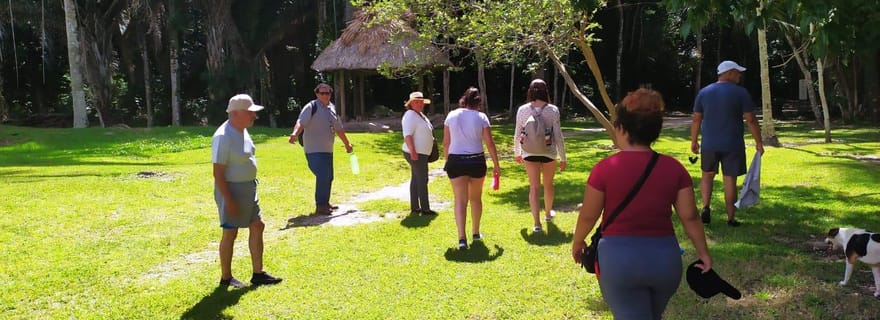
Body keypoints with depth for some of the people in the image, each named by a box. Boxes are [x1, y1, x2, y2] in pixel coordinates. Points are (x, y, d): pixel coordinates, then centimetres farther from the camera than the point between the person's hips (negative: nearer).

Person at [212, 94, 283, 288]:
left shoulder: (242, 131, 7)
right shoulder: (223, 137, -21)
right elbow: (218, 173, -22)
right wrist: (229, 200, -24)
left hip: (248, 188, 9)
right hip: (231, 190, -9)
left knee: (257, 226, 11)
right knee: (230, 233, 2)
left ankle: (258, 274, 19)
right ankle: (226, 278, 16)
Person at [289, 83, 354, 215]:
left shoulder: (332, 108, 13)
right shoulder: (311, 107, -11)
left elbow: (339, 129, 24)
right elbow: (301, 122, -25)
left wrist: (347, 144, 30)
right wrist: (295, 134, -45)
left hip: (327, 150, 8)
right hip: (314, 150, -8)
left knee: (328, 177, 15)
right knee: (323, 176, -15)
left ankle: (325, 203, 29)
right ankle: (320, 206, -7)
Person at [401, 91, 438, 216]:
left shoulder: (420, 115, 15)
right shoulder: (410, 115, -16)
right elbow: (407, 135, -24)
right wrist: (413, 151, -29)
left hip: (421, 153, 11)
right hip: (416, 154, -10)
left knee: (416, 180, 13)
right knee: (422, 180, -7)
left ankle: (414, 208, 20)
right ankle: (425, 209, -3)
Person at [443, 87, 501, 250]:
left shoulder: (452, 115, 1)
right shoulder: (481, 117, -3)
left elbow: (446, 142, 1)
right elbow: (490, 143, -5)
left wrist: (446, 160, 13)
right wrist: (496, 165, 2)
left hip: (456, 161, 0)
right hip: (476, 161, 0)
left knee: (460, 200, -2)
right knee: (476, 198, 18)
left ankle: (462, 238, -16)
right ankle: (476, 233, 30)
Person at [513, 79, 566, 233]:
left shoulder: (522, 110, -5)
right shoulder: (552, 110, -9)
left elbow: (517, 134, 2)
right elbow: (558, 135, -7)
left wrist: (517, 153, 17)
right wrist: (563, 157, 1)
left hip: (529, 153, 0)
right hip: (549, 153, 0)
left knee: (534, 187, 5)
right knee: (548, 185, 21)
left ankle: (537, 223, -2)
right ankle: (548, 213, 42)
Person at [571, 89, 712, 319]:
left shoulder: (605, 168, -12)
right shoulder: (674, 168, -4)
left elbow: (588, 216, -3)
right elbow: (690, 217, 1)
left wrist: (577, 243, 15)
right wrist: (703, 253, 15)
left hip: (619, 257, -4)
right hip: (665, 257, 4)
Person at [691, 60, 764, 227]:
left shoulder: (704, 92, 4)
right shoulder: (740, 93, -6)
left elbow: (696, 119, 7)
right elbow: (751, 120, -7)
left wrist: (694, 141, 15)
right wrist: (759, 142, 1)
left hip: (709, 144, 3)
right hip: (733, 145, -2)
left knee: (707, 175, 18)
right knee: (730, 180, 4)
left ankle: (705, 207, 0)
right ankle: (731, 218, 10)